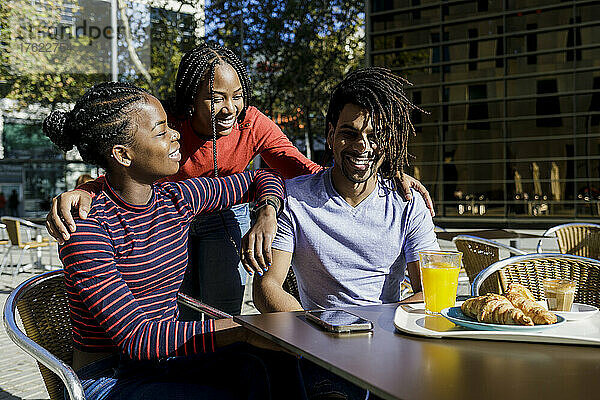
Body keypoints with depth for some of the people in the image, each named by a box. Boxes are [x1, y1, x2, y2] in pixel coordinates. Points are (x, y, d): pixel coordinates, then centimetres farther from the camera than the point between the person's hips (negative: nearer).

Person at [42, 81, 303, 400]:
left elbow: (263, 178, 13)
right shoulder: (86, 228, -20)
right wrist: (245, 330, -31)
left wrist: (266, 216, -10)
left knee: (283, 367, -19)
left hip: (166, 358, 6)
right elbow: (134, 338, -26)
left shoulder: (176, 198, -1)